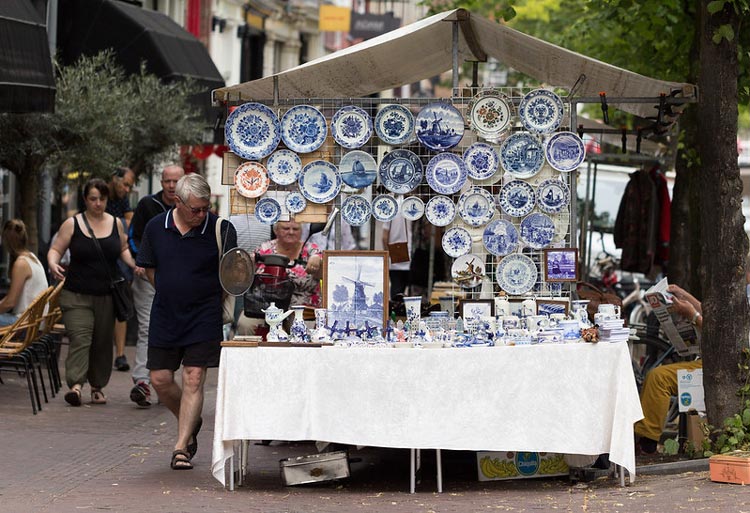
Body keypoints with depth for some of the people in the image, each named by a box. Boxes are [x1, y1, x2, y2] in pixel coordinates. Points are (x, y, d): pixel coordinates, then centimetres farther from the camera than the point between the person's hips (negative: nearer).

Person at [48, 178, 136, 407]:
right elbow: (56, 249, 1)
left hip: (107, 295, 3)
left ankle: (97, 386, 19)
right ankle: (76, 385, -24)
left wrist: (135, 264, 2)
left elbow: (123, 249, 21)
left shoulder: (115, 224, 8)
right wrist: (53, 263, -20)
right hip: (76, 295, -3)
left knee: (102, 343, 7)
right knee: (80, 338, -16)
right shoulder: (72, 224, 0)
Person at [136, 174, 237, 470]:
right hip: (165, 315, 3)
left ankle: (181, 448, -4)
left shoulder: (220, 229, -8)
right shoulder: (156, 228, 1)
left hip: (204, 316, -3)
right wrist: (171, 293, 2)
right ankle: (191, 423, 32)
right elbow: (149, 268, 12)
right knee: (160, 381, 4)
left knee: (193, 379, -8)